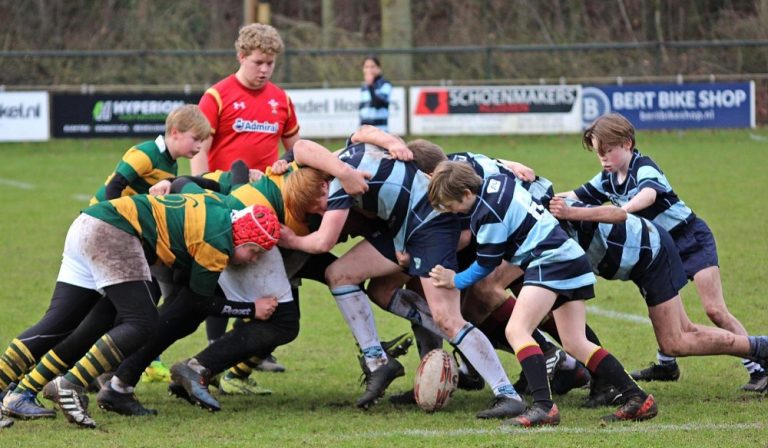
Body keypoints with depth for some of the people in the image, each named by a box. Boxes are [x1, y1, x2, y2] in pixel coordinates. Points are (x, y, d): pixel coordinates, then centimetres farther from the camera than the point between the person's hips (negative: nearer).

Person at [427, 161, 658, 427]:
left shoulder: (488, 213, -14)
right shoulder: (495, 182, 10)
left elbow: (486, 265, -3)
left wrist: (455, 280, 13)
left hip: (550, 263, -10)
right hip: (573, 258, 10)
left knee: (516, 330, -18)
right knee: (574, 343, 8)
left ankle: (543, 407, -31)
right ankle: (638, 399, 6)